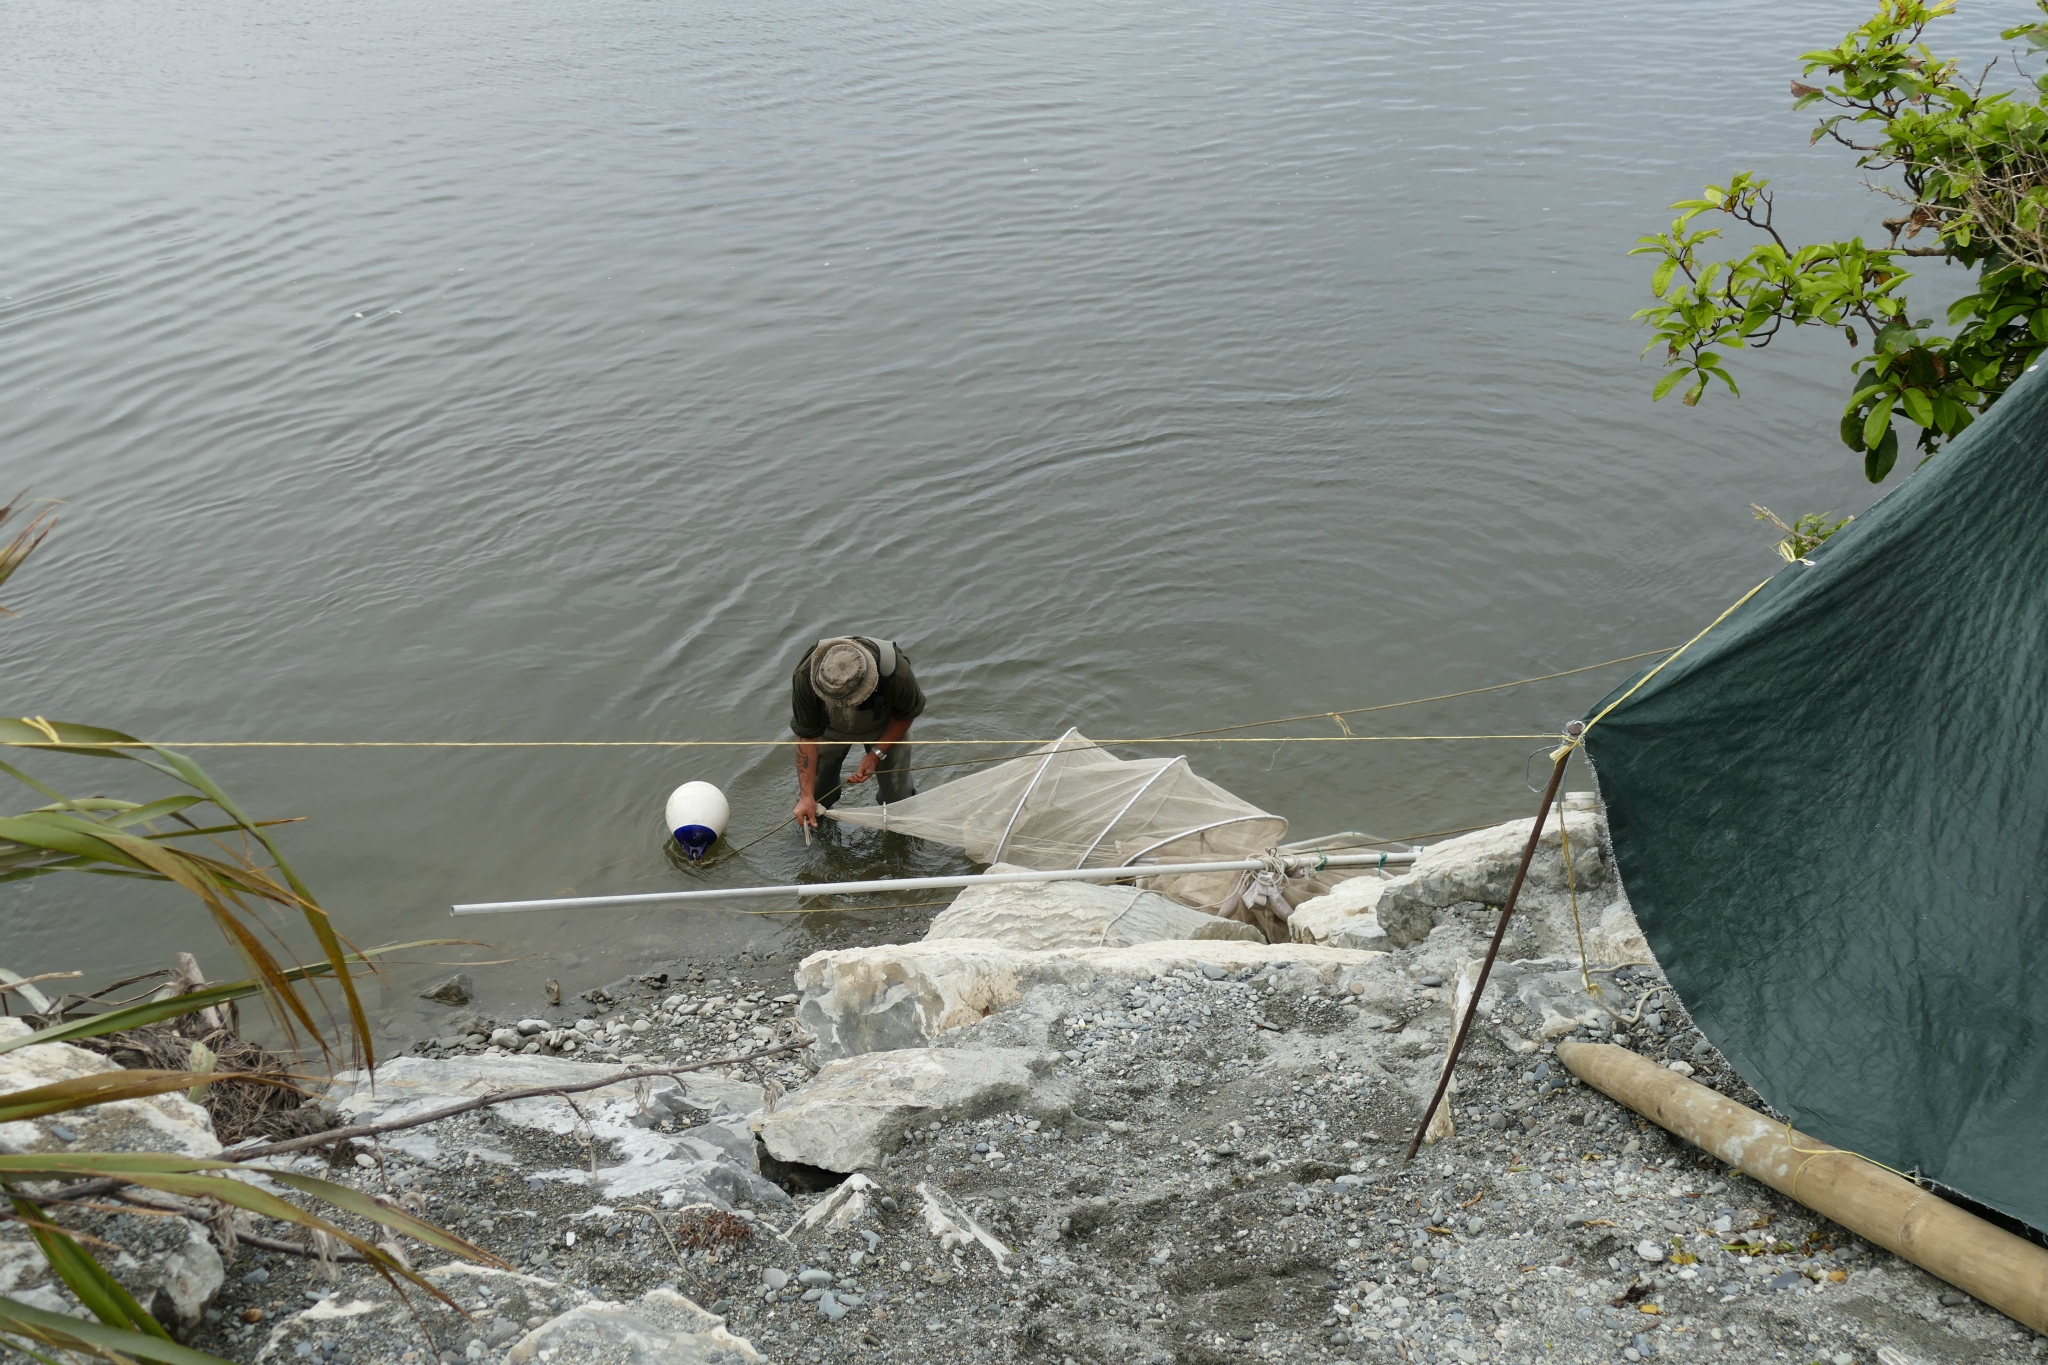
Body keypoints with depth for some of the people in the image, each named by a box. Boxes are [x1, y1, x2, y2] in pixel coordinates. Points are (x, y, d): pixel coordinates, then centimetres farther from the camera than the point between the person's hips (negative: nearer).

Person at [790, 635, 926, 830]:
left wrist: (877, 754, -22)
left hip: (885, 724, 0)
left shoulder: (897, 673, -42)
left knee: (897, 799, 2)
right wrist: (806, 796, -26)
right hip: (830, 725, 1)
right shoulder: (805, 676, -39)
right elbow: (807, 735, -25)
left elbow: (907, 713, -16)